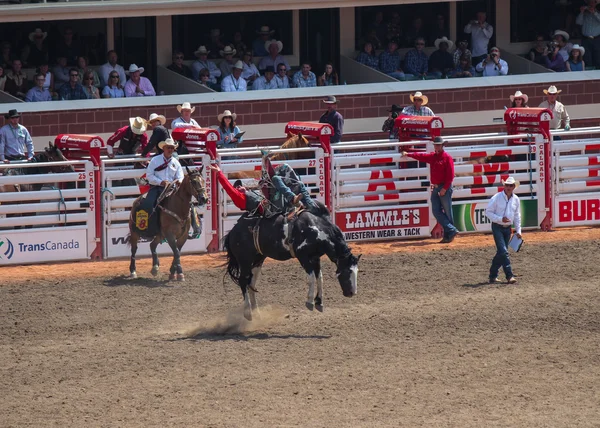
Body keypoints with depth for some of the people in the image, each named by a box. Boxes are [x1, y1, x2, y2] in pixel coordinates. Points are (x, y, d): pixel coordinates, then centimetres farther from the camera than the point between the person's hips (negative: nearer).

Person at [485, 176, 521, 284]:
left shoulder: (516, 199, 5)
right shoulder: (496, 198, -10)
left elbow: (517, 216, 15)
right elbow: (488, 212, -9)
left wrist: (518, 231, 11)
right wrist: (500, 219, -19)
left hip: (508, 228, 6)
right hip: (497, 227, -6)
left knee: (501, 253, 9)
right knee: (503, 251, -14)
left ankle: (493, 276, 20)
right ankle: (509, 276, -15)